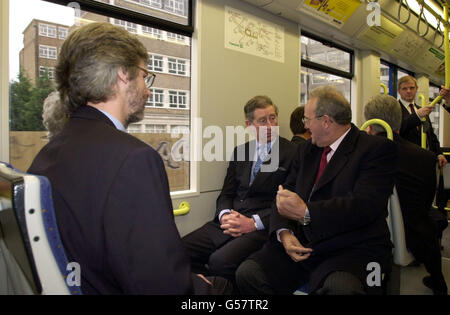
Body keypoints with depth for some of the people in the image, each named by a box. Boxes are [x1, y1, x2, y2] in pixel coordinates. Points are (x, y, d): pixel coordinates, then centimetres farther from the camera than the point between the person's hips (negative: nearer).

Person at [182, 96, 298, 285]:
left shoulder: (293, 153, 0)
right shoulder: (240, 151, 17)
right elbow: (226, 193, 15)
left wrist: (253, 223, -15)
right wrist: (225, 215, -7)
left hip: (261, 227, -5)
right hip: (228, 224, 5)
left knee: (221, 261, -32)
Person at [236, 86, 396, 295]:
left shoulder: (377, 149, -4)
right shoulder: (307, 149, 16)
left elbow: (364, 205, -17)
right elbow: (286, 194, 11)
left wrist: (305, 213, -23)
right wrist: (284, 232, -7)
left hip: (352, 249, -5)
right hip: (300, 244, 6)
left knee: (338, 287, -37)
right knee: (248, 273, -15)